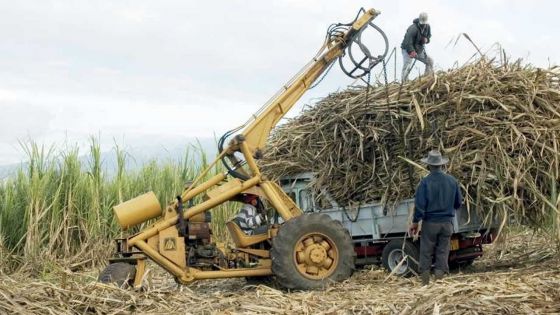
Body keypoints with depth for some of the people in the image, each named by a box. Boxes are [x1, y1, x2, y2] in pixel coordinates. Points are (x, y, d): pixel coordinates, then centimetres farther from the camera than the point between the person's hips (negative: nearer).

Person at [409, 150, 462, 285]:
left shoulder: (425, 182, -12)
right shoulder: (452, 181, 0)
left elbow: (419, 204, -12)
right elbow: (458, 203, 8)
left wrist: (415, 222, -2)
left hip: (430, 222, -3)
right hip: (447, 222, 3)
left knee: (426, 252, 7)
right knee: (443, 252, 8)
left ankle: (425, 283, 10)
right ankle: (439, 279, 5)